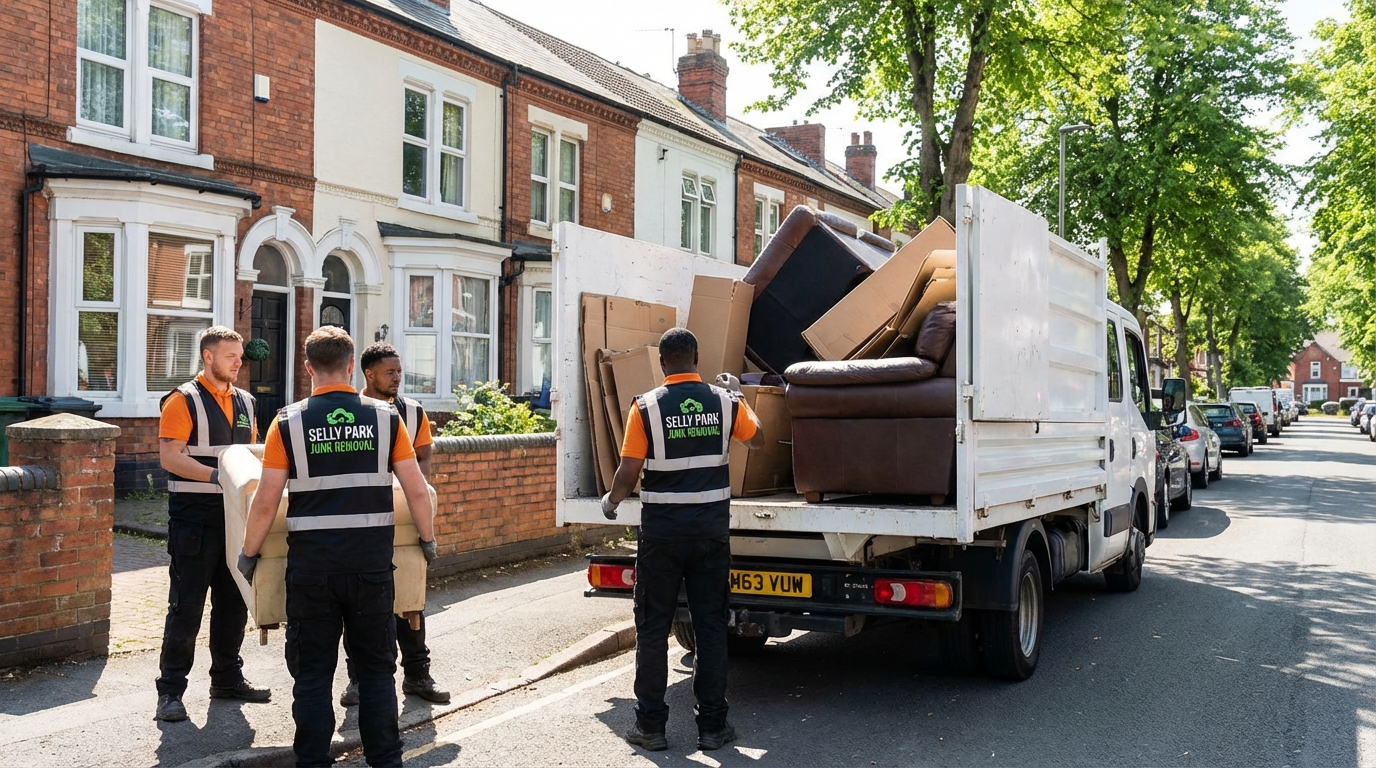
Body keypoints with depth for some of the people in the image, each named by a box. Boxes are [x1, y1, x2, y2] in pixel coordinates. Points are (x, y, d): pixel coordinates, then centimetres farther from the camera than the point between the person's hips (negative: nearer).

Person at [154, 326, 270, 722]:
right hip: (194, 519, -7)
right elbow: (170, 456, -15)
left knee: (233, 602, 13)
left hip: (234, 516, 7)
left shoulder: (244, 402, 14)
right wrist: (215, 474, -26)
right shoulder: (184, 400, -8)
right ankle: (170, 690, 7)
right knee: (186, 606, -2)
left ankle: (227, 678, 25)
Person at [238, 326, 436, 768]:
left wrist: (248, 554, 11)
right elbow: (417, 491, 0)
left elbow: (266, 502, -4)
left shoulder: (289, 422, -3)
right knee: (377, 668, 12)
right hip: (371, 563, 1)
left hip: (311, 565, -1)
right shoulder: (385, 418, -1)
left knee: (312, 672, 10)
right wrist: (428, 540, 16)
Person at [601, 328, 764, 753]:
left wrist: (611, 501, 10)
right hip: (712, 527, 2)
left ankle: (651, 725, 14)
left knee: (653, 626, 9)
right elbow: (757, 439, 16)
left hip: (662, 529, -2)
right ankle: (712, 726, 14)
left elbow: (628, 473, -10)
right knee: (710, 625, 9)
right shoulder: (724, 402, -2)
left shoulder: (646, 406, -9)